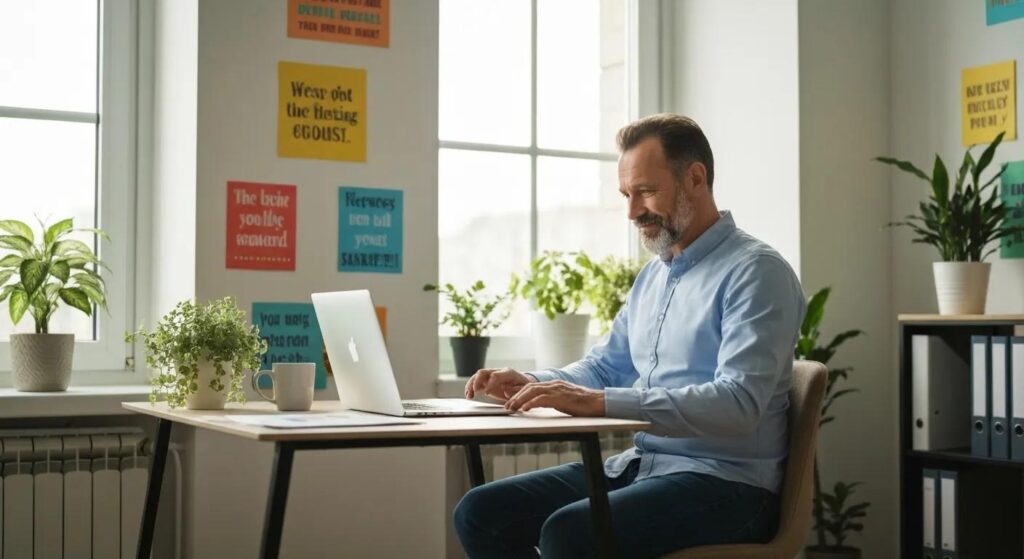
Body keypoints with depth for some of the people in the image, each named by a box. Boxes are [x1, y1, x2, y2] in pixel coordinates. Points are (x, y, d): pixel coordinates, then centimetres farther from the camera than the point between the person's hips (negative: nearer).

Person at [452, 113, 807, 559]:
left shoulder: (755, 272, -12)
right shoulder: (654, 274, 16)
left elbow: (737, 403, -25)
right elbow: (608, 366, 25)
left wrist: (600, 402, -31)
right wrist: (532, 384, 4)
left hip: (724, 484, -8)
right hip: (641, 465, 9)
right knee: (482, 511, -4)